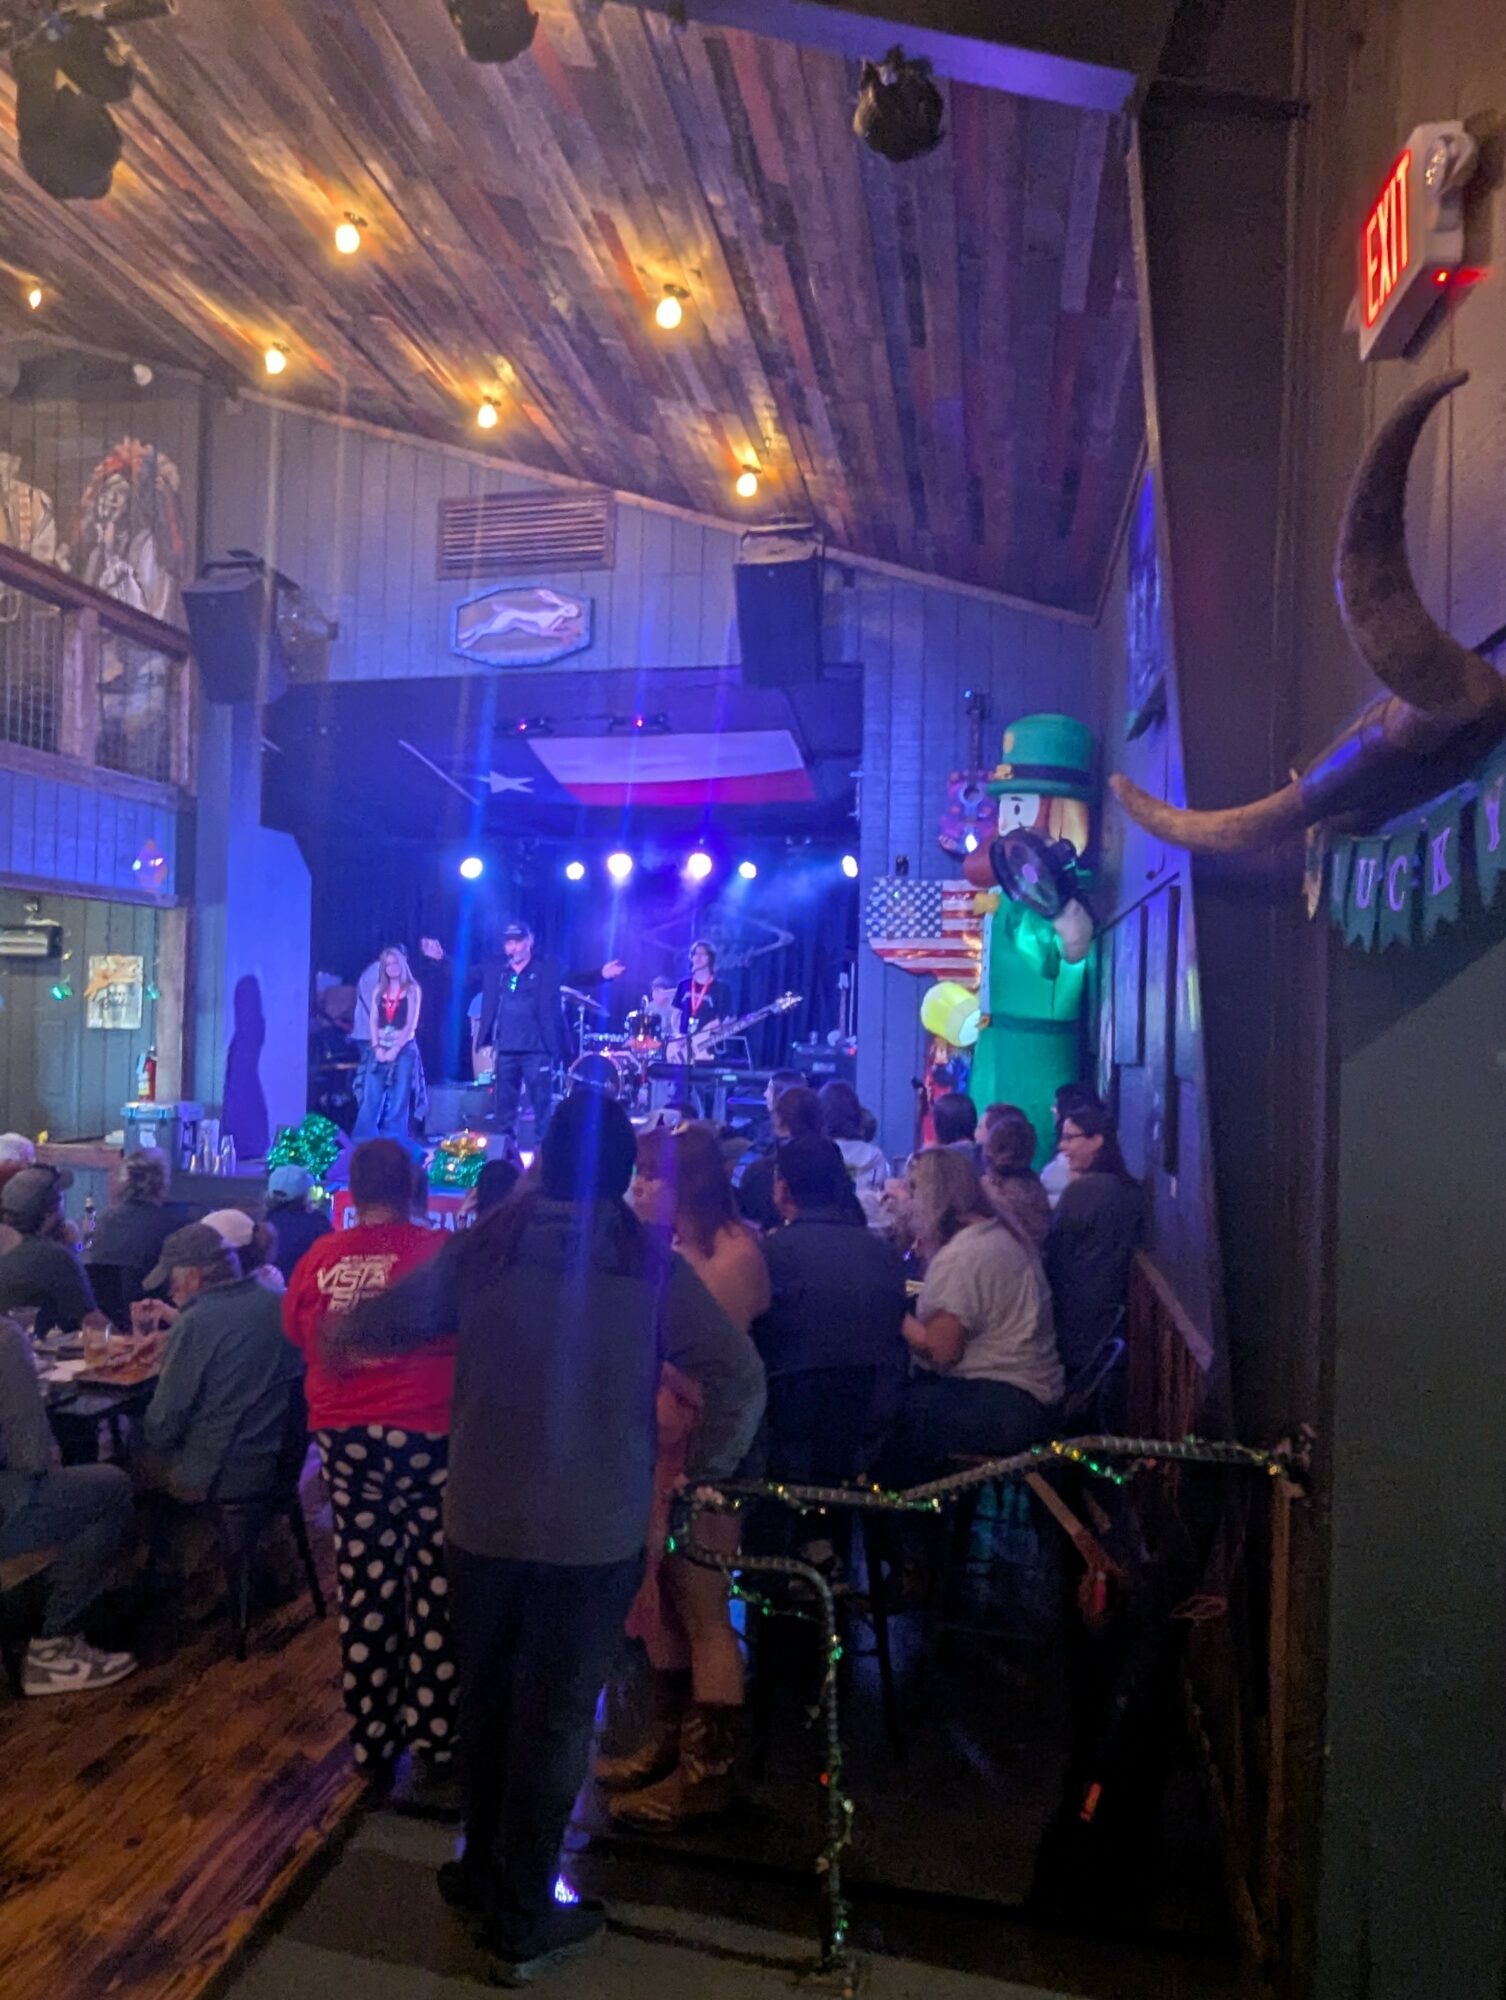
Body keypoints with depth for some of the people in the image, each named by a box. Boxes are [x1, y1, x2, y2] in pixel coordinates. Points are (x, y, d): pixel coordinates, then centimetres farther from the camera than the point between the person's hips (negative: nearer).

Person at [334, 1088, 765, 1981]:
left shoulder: (480, 1249, -6)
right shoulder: (652, 1266, -13)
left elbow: (367, 1330, 2)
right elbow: (742, 1378, -18)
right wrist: (708, 1467, -2)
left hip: (481, 1521, 3)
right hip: (594, 1534, -3)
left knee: (487, 1701, 23)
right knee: (555, 1720, 13)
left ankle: (485, 1868, 41)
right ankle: (522, 1915, 27)